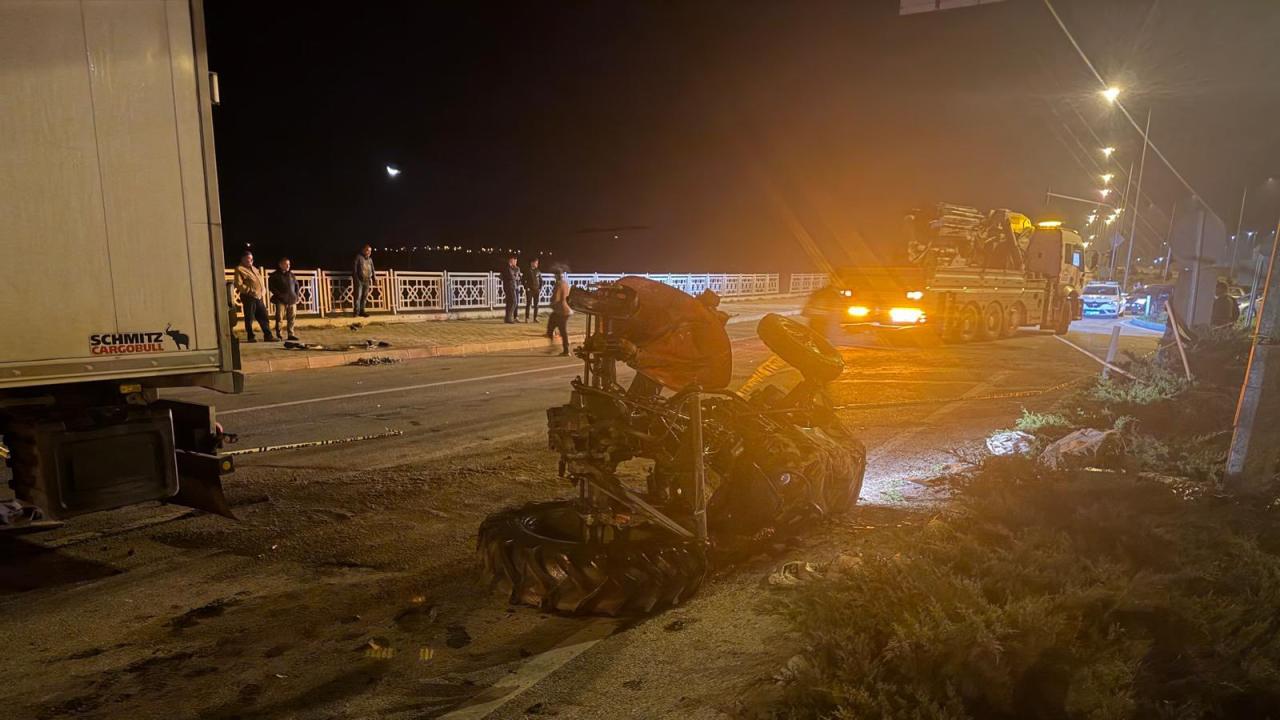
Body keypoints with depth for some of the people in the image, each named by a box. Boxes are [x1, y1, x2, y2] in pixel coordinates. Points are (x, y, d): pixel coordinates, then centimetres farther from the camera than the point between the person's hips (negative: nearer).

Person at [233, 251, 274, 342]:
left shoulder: (253, 269, 21)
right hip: (248, 297, -7)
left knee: (263, 317, 5)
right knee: (249, 318, -1)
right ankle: (250, 337, 7)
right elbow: (239, 285, -12)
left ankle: (268, 336, 8)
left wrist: (263, 291, 10)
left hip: (259, 297, 7)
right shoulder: (239, 269, -4)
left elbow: (260, 280, 27)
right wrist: (251, 291, -16)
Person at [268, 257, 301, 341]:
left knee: (291, 318, 4)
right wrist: (279, 294, -13)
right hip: (281, 300, -4)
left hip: (292, 300, 5)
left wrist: (296, 295, 10)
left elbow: (296, 285, 22)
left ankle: (290, 334, 9)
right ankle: (279, 334, -1)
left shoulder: (291, 275, 14)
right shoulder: (275, 275, 0)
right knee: (279, 317, -5)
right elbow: (271, 287, -4)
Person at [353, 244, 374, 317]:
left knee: (365, 297, 7)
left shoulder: (370, 259, 15)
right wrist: (356, 278, -15)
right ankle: (356, 312, -4)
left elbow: (372, 269, 20)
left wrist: (372, 278, 11)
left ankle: (362, 311, 13)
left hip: (367, 280, 6)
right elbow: (354, 268, -8)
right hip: (359, 280, -6)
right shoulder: (358, 257, -4)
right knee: (358, 296, -7)